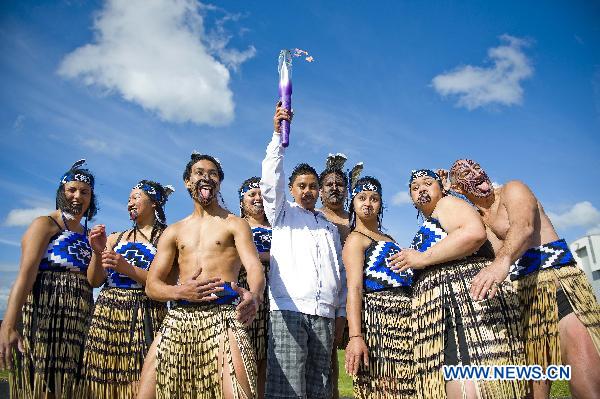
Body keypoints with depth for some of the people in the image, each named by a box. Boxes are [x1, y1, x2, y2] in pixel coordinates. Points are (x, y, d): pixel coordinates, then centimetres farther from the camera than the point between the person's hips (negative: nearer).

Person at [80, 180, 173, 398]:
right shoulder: (115, 238, 17)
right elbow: (94, 281, 11)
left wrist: (126, 268, -16)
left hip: (146, 317, -4)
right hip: (107, 312, 4)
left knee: (142, 381, -9)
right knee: (105, 380, 3)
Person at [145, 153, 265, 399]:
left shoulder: (235, 224, 8)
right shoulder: (173, 232, 19)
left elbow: (254, 268, -8)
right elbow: (151, 285, 11)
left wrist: (254, 295, -32)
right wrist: (181, 292, -11)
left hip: (223, 316, -3)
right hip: (178, 319, 4)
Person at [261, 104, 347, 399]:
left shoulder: (330, 228, 26)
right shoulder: (282, 214, 16)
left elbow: (340, 271, 22)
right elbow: (270, 178, -1)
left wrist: (341, 311, 12)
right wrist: (278, 134, -9)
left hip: (324, 315, 4)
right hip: (288, 309, -4)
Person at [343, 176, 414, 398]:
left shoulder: (388, 239, 23)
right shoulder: (356, 239, -1)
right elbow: (354, 289, -13)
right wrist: (355, 336, -21)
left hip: (404, 314, 8)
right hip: (380, 315, -8)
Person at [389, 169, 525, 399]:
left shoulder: (447, 203, 6)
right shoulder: (426, 229, 32)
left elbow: (475, 232, -16)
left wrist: (423, 258, -11)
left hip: (467, 300, -9)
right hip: (440, 314, 9)